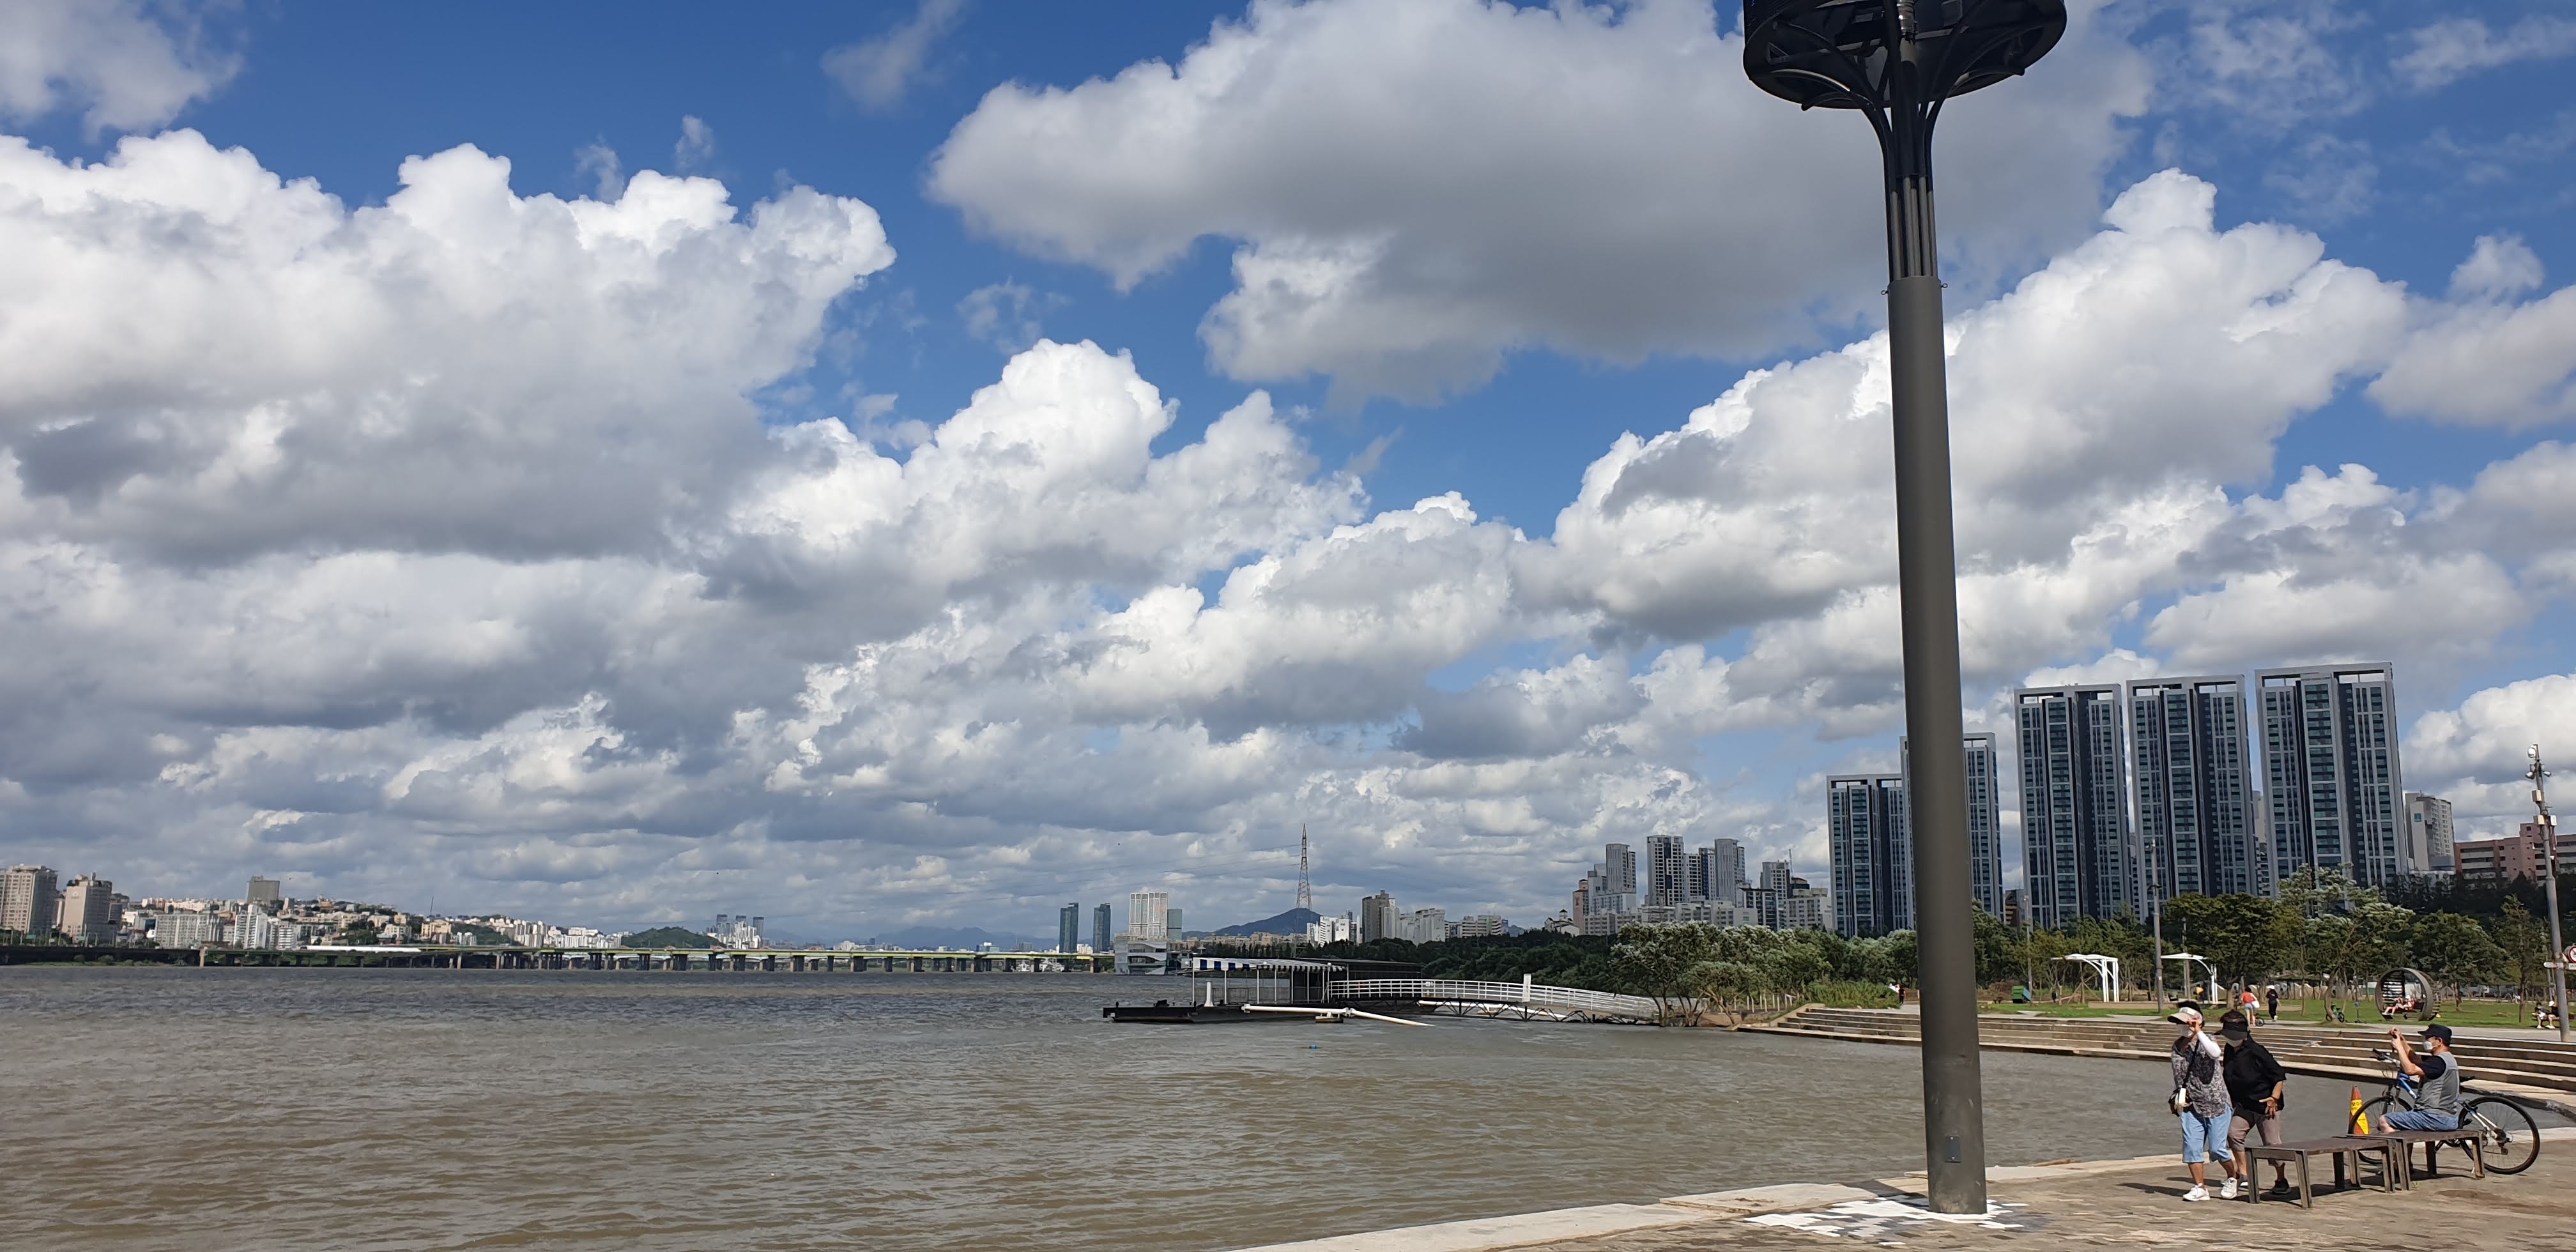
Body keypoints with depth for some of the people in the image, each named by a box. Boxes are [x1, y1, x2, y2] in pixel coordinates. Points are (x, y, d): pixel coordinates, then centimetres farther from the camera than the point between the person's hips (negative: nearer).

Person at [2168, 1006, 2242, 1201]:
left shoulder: (2206, 1041, -8)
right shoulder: (2177, 1046, 9)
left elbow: (2215, 1053, -34)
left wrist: (2198, 1033, -27)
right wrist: (2179, 1095, 10)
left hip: (2215, 1103, -5)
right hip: (2191, 1106, 5)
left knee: (2217, 1148, -2)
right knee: (2191, 1146, -3)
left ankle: (2232, 1178, 25)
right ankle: (2200, 1187, 6)